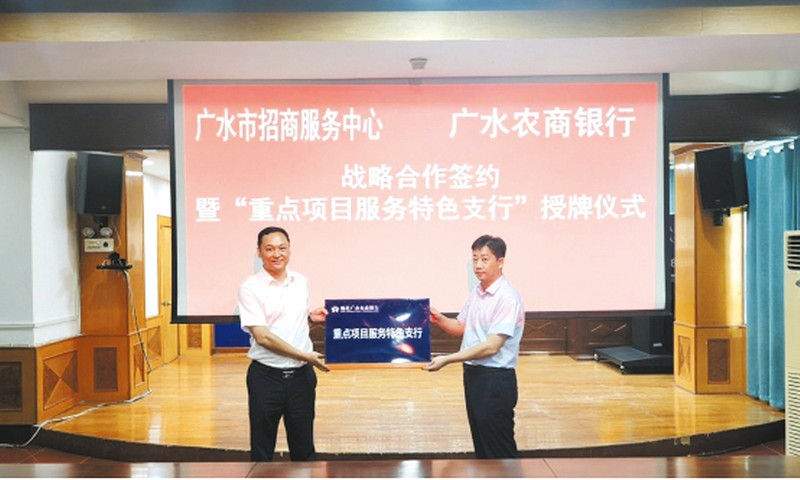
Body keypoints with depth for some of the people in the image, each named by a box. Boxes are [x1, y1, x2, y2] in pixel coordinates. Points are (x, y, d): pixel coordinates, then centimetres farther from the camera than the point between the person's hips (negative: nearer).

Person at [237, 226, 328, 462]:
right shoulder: (250, 288, -8)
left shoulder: (301, 282, 8)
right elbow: (262, 336, -15)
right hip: (266, 377, -4)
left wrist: (311, 317, 0)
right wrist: (306, 356, -15)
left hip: (301, 376, 4)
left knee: (304, 449, 13)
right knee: (262, 450, 10)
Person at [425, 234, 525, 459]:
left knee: (500, 453, 0)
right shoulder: (476, 292, 9)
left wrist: (447, 360, -24)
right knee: (481, 448, 18)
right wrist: (440, 319, -1)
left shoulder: (508, 298, -18)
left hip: (495, 380, -8)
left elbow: (491, 347, -23)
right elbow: (461, 327, 20)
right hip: (472, 374, 9)